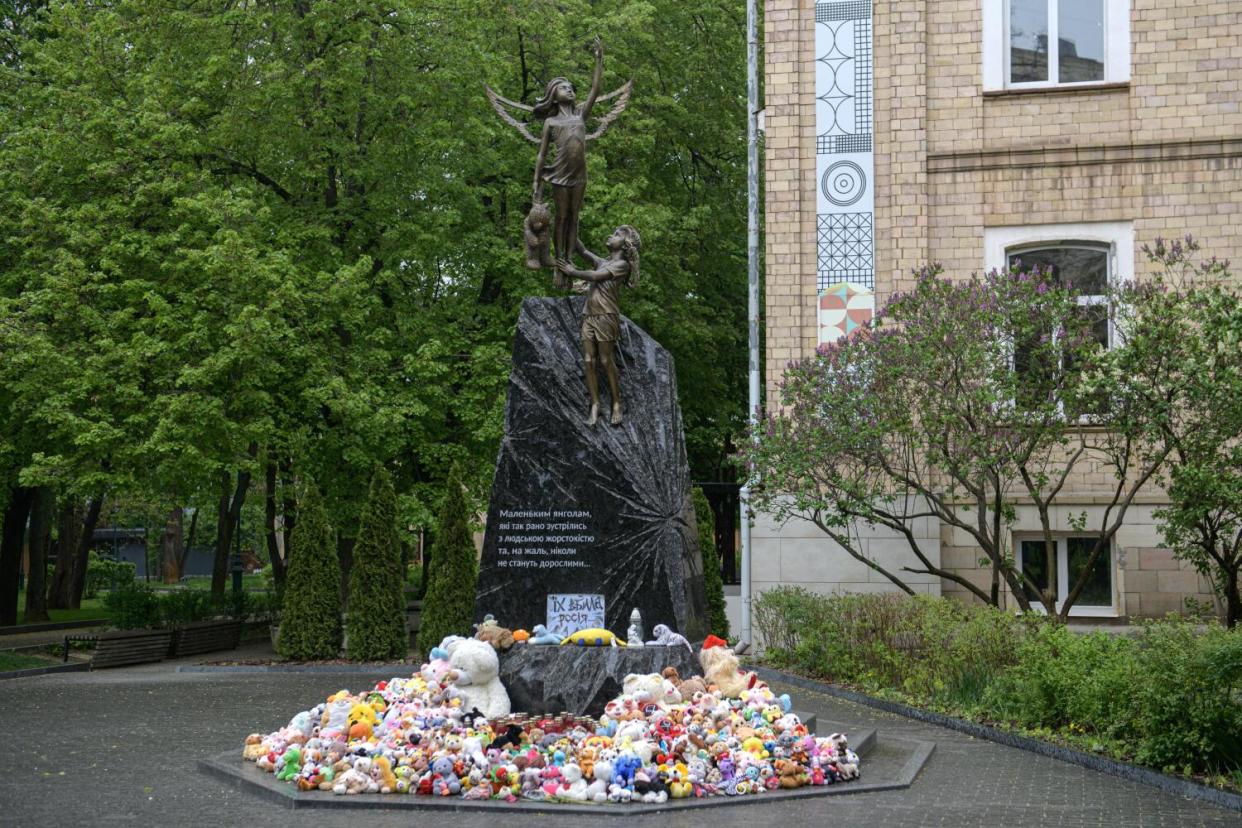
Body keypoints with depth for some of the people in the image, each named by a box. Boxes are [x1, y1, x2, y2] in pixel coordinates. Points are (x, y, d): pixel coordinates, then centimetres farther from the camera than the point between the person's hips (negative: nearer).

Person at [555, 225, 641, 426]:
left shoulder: (622, 264, -1)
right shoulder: (603, 262, 20)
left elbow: (595, 276, -9)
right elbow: (584, 251, 26)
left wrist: (572, 272, 1)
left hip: (606, 317, -7)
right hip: (589, 316, 7)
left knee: (607, 362, -6)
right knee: (589, 362, -2)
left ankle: (616, 404, 2)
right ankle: (595, 405, -2)